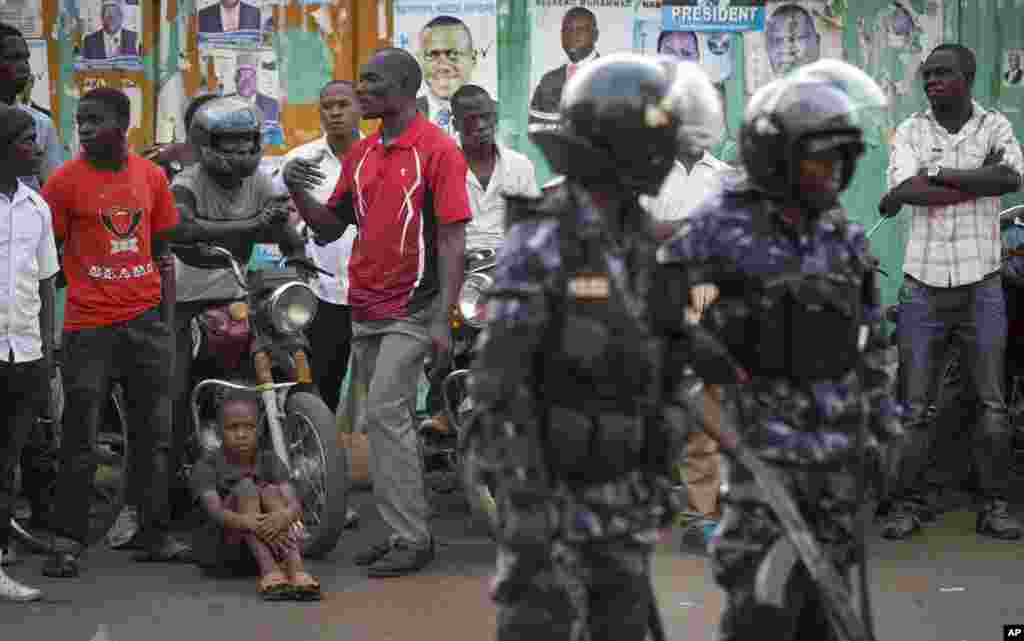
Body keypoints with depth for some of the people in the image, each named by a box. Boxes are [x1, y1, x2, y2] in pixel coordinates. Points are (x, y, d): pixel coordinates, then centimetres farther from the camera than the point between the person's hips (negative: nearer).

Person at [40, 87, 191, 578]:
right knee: (80, 440, -2)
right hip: (89, 326, -4)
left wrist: (168, 311, 11)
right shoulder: (66, 180, -5)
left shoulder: (151, 175, 7)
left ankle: (155, 534, 17)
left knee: (155, 435, 8)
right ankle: (68, 541, 4)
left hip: (145, 321, 4)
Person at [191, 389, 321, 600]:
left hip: (269, 548, 3)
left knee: (271, 492, -24)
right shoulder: (207, 467, -9)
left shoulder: (270, 462, -1)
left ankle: (297, 571, -45)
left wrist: (284, 516, -44)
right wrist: (247, 522, -48)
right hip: (220, 551, -3)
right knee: (245, 488, -26)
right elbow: (216, 512, -27)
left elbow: (294, 506, -19)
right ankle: (270, 573, -46)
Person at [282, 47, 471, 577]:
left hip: (410, 311, -8)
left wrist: (443, 319, -19)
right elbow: (329, 227, 16)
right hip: (363, 310, 8)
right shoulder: (361, 153, 12)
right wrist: (297, 192, -4)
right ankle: (405, 532, 20)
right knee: (386, 420, 12)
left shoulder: (437, 150, -10)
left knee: (385, 414, -13)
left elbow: (452, 239, -13)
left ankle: (410, 538, -7)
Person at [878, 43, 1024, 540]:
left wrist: (934, 173, -16)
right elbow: (905, 190, -15)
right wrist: (980, 182, -14)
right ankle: (907, 504, 6)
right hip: (923, 288, 0)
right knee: (915, 406, 0)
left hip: (981, 288, 0)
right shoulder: (910, 131, 3)